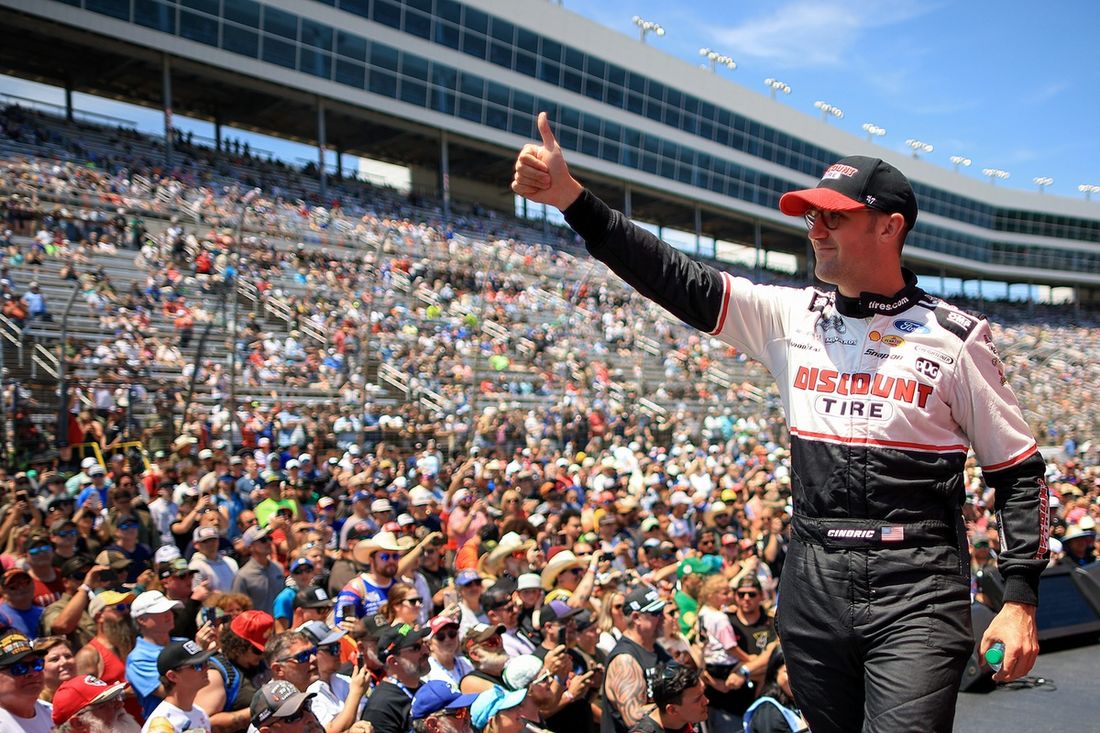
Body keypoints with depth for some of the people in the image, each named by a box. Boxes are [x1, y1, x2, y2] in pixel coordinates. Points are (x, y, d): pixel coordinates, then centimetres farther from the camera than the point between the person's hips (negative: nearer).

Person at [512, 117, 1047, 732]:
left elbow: (1020, 471, 3)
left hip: (917, 593, -3)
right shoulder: (792, 316, 6)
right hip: (813, 583, 3)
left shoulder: (955, 335, -1)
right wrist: (571, 197, -12)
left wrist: (1021, 601, -4)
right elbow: (680, 282, -3)